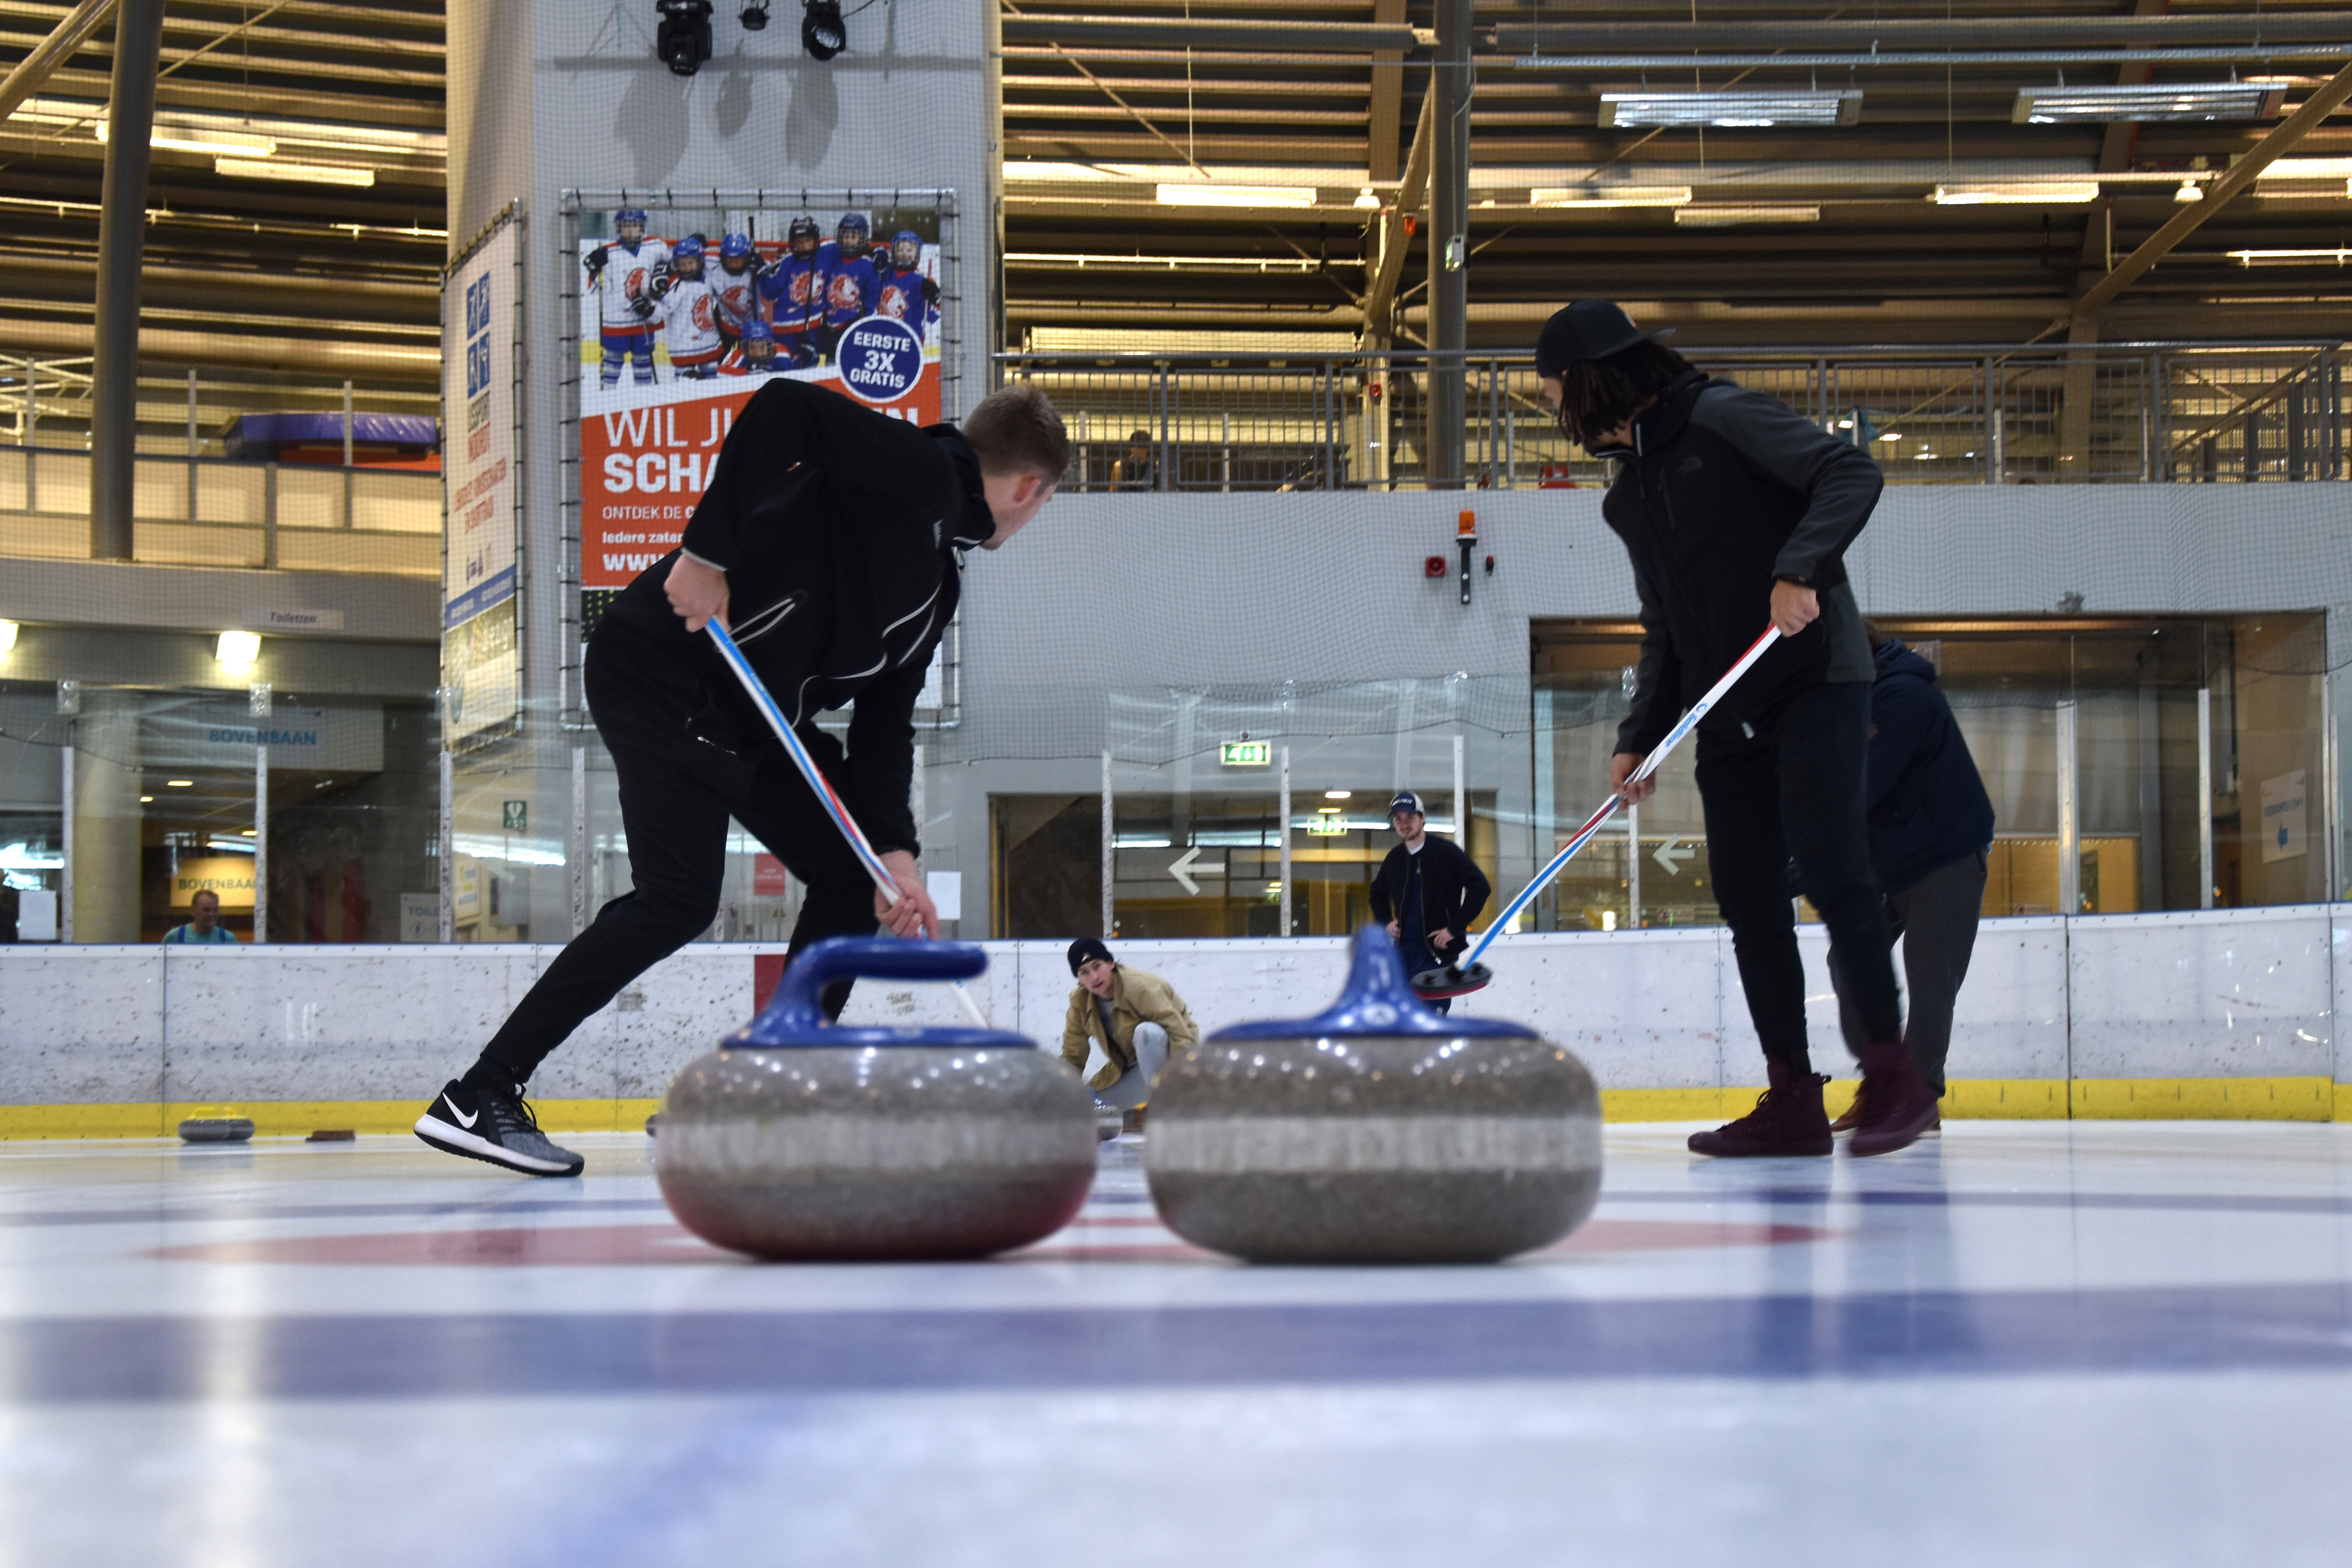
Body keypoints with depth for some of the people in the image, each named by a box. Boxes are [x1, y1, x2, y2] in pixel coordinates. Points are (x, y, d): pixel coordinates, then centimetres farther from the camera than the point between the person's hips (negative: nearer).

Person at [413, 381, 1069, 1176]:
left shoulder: (938, 582, 19)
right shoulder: (918, 469, -10)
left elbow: (884, 722, 15)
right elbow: (784, 407, -24)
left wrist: (895, 854, 2)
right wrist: (710, 552, -26)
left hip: (749, 708, 10)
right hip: (666, 671, -10)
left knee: (851, 872, 9)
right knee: (678, 900, -16)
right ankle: (479, 1097, -13)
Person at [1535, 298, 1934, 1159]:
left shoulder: (1724, 419, -7)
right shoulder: (1627, 492, 16)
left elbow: (1851, 474, -16)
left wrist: (1801, 568, -29)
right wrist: (1641, 736, 10)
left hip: (1813, 682, -8)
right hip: (1728, 714, 8)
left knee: (1828, 864, -15)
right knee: (1748, 896, 3)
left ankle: (1893, 1073, -7)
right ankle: (1793, 1102, 6)